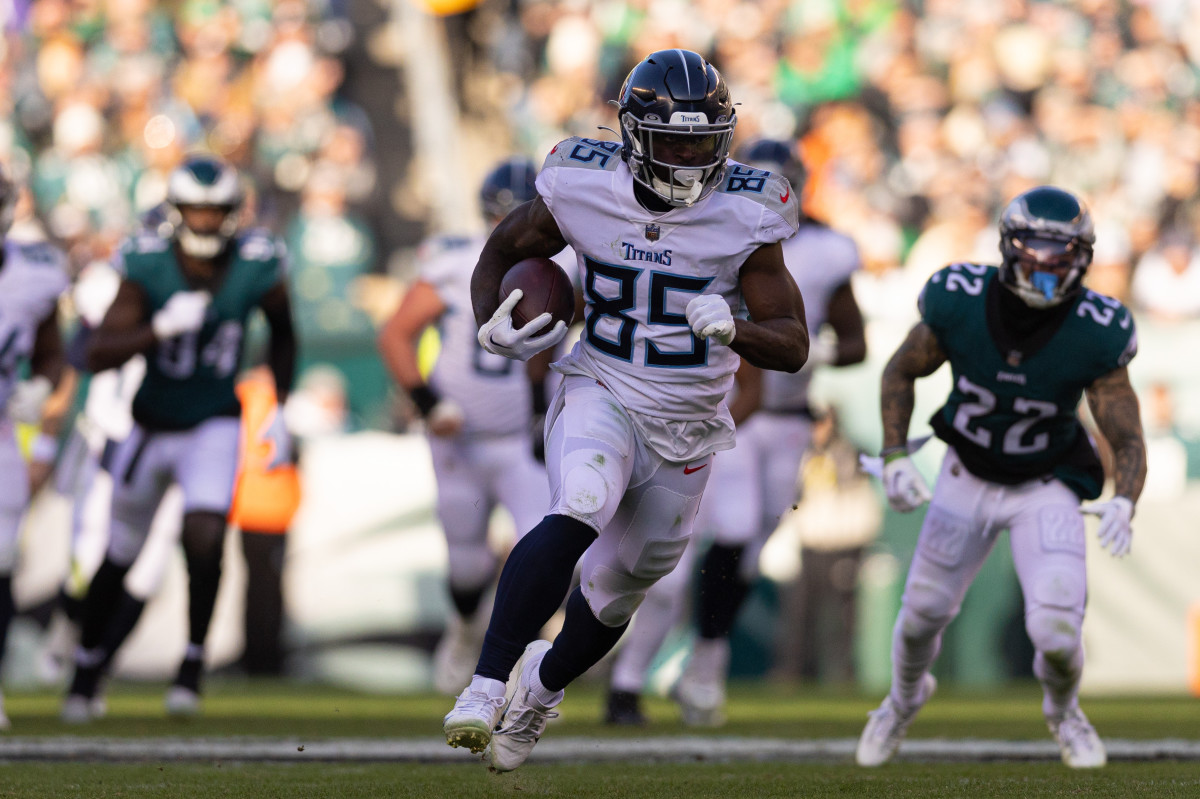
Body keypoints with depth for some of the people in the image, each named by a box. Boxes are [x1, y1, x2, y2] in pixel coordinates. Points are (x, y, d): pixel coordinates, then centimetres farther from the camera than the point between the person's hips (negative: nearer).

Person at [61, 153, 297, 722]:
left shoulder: (256, 269, -14)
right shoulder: (148, 267, -19)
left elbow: (282, 335, 8)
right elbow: (98, 355, -25)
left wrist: (280, 410, 5)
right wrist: (161, 328, -39)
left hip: (214, 428, 0)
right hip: (152, 428, 0)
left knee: (204, 538, -23)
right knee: (119, 558, 12)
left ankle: (194, 659, -4)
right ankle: (87, 664, 34)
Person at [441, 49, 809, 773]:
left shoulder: (745, 216, -13)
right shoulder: (584, 189, -11)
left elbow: (794, 345, -12)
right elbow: (502, 251, 8)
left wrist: (733, 331, -33)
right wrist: (493, 328, -11)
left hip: (685, 430, 2)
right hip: (600, 395, -2)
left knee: (616, 591, 15)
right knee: (580, 514, -33)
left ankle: (542, 686, 46)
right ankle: (488, 684, -33)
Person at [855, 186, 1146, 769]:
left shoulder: (1095, 333, -26)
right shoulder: (958, 304, -22)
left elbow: (1128, 441, -18)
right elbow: (900, 373, -3)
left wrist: (1123, 503, -38)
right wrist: (894, 458, -13)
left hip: (1046, 489, -2)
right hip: (968, 478, 2)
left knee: (1056, 632, -16)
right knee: (923, 613, 11)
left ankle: (1063, 710, 22)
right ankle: (904, 698, 49)